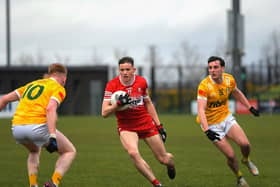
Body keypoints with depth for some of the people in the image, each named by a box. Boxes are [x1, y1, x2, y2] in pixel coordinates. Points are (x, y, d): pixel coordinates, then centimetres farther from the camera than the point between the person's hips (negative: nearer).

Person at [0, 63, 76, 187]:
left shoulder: (32, 84, 26)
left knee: (34, 151, 37)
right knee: (70, 151, 14)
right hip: (37, 127, -6)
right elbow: (50, 109, -13)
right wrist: (53, 137, -21)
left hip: (17, 129, 6)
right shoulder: (58, 88, 7)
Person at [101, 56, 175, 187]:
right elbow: (104, 113, -13)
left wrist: (159, 125, 13)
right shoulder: (112, 85, -12)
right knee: (133, 153, -31)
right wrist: (119, 104, -30)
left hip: (146, 124, 2)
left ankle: (170, 163, 45)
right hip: (126, 126, -2)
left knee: (163, 159, 4)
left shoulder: (141, 82, -4)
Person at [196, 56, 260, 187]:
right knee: (231, 156, -11)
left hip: (227, 118, 4)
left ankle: (246, 160, 21)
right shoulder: (204, 86, -26)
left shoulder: (229, 79, -8)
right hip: (212, 125, -4)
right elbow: (201, 110, -34)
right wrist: (207, 130, -45)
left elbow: (236, 93, 15)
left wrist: (250, 107, 17)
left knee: (245, 144, -15)